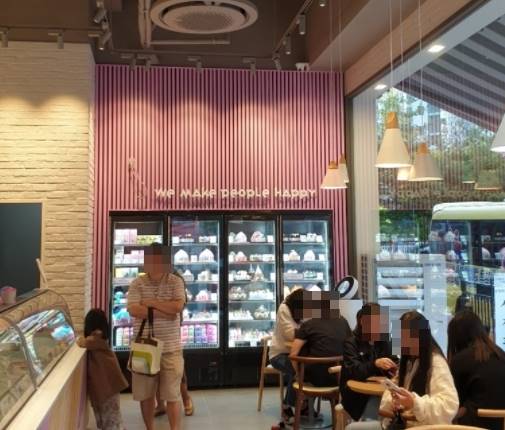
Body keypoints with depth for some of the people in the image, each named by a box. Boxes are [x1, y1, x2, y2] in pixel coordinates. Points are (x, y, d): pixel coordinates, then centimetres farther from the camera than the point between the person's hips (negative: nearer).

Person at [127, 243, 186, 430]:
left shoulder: (176, 282, -2)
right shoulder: (137, 283, 0)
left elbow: (178, 306, -18)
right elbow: (133, 310, -15)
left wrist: (150, 303, -14)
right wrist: (163, 312, -17)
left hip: (170, 349, -2)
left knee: (172, 395, 2)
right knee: (145, 394, 13)